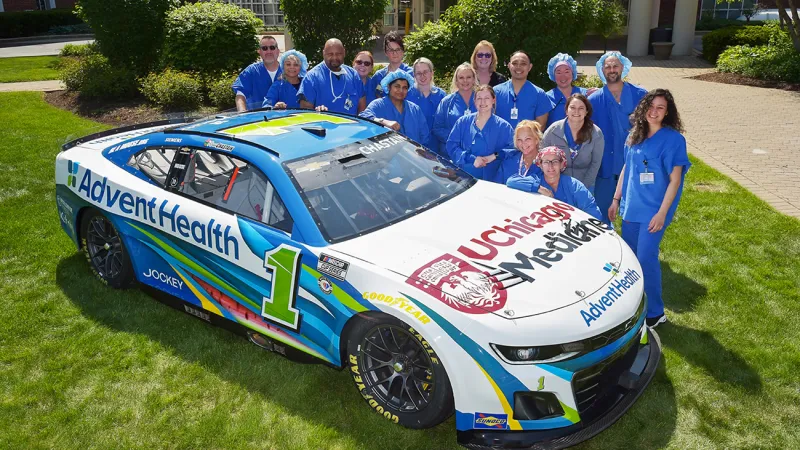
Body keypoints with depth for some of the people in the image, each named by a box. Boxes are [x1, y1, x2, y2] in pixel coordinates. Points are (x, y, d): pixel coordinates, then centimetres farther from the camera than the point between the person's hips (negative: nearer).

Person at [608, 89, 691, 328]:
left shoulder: (673, 139, -11)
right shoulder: (635, 136, 6)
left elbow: (675, 180, -12)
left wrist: (662, 213, -17)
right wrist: (616, 199, 13)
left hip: (654, 210, -6)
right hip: (631, 207, 6)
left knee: (646, 258, -8)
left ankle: (655, 313, 8)